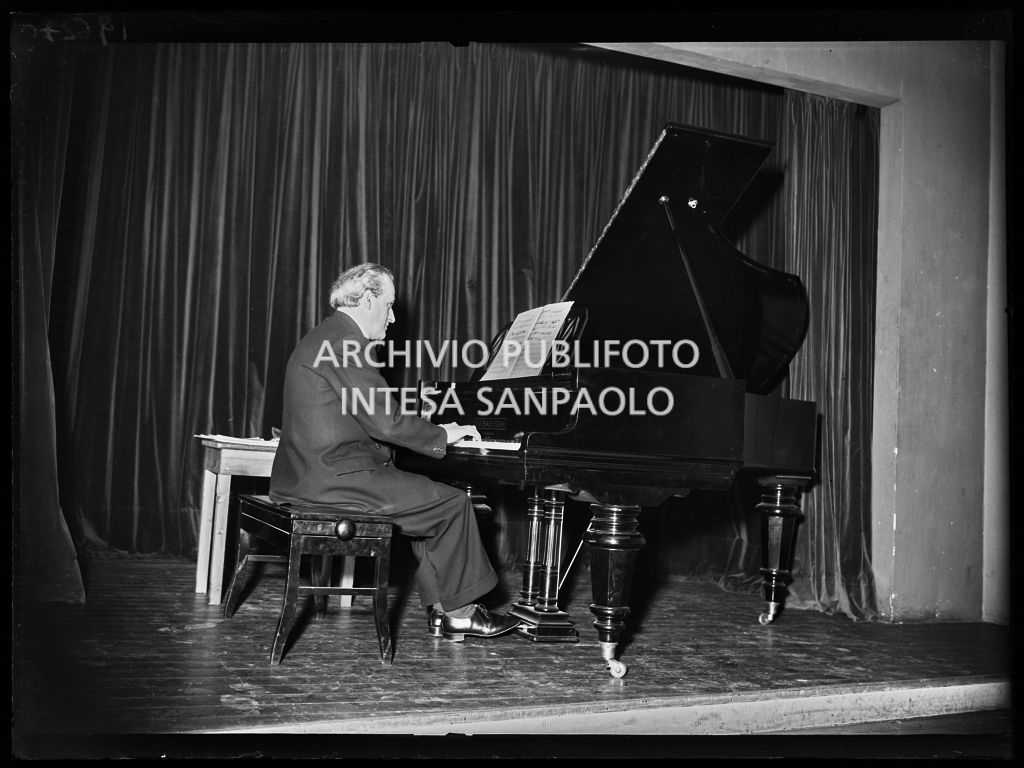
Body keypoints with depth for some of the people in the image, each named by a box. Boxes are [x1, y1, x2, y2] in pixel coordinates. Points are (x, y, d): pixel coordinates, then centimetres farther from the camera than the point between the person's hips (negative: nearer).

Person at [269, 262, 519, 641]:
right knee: (454, 503, -2)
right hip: (336, 478, -11)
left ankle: (439, 609, 15)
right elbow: (385, 422, -19)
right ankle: (459, 612, 11)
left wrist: (434, 432, 15)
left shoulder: (324, 339, 18)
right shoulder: (347, 342, -15)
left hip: (309, 475, 11)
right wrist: (443, 434, -4)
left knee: (428, 497, 17)